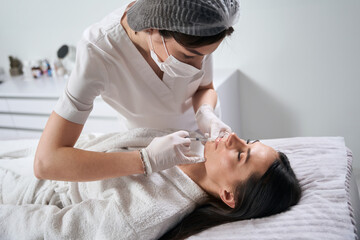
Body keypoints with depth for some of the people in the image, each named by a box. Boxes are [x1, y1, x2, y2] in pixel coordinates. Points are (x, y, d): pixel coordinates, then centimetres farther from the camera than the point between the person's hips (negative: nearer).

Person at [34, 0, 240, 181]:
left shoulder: (195, 39, -30)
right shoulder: (97, 52, -39)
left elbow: (205, 88, -9)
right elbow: (46, 163, -43)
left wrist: (205, 113, -33)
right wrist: (147, 161, -50)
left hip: (197, 131, 3)